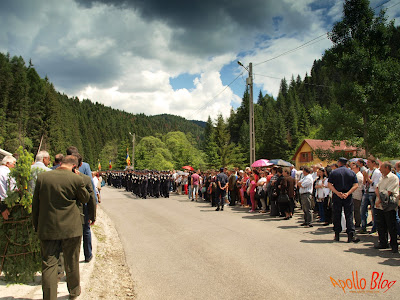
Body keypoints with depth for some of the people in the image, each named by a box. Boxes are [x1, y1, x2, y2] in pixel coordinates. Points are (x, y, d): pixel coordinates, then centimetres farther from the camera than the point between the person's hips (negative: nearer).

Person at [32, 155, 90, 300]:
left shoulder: (42, 177, -4)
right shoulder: (76, 179, -13)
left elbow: (35, 204, 3)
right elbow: (85, 198, 4)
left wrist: (36, 226, 13)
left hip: (47, 229, 1)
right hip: (70, 229, -1)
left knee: (48, 264, 9)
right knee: (71, 262, 17)